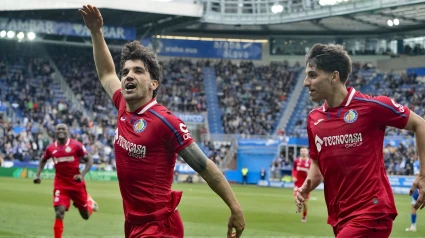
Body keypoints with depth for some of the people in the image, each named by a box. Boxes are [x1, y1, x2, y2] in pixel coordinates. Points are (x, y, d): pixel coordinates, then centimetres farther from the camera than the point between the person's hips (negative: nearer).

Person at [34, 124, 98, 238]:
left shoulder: (76, 145, -8)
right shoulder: (50, 148, 2)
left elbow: (89, 160, -3)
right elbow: (43, 160, 23)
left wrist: (82, 175, -17)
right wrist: (37, 174, 9)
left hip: (77, 183, -1)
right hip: (60, 184, 1)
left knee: (86, 215, 12)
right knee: (59, 212, -17)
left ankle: (89, 202, 48)